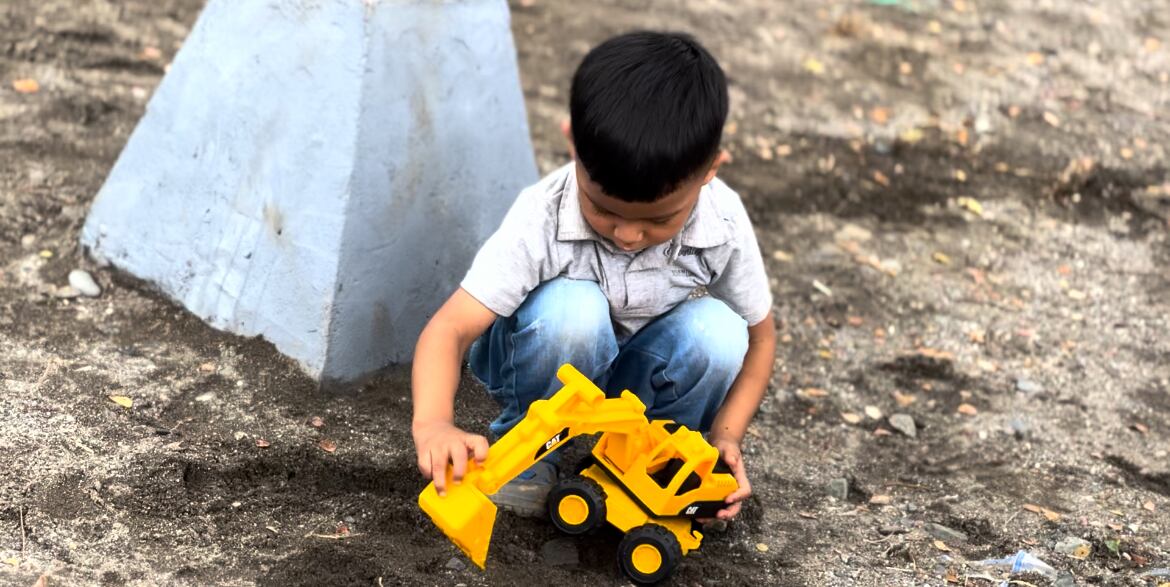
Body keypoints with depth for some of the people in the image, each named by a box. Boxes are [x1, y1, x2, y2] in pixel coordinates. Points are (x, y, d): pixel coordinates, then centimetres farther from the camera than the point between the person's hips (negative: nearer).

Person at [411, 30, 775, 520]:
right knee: (570, 308, -36)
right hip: (551, 360, -2)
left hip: (639, 374, 3)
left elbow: (758, 336, -6)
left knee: (718, 331, -29)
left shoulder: (722, 226, -23)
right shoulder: (543, 220, -32)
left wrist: (725, 437, -19)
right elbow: (451, 328, -38)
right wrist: (433, 423, -57)